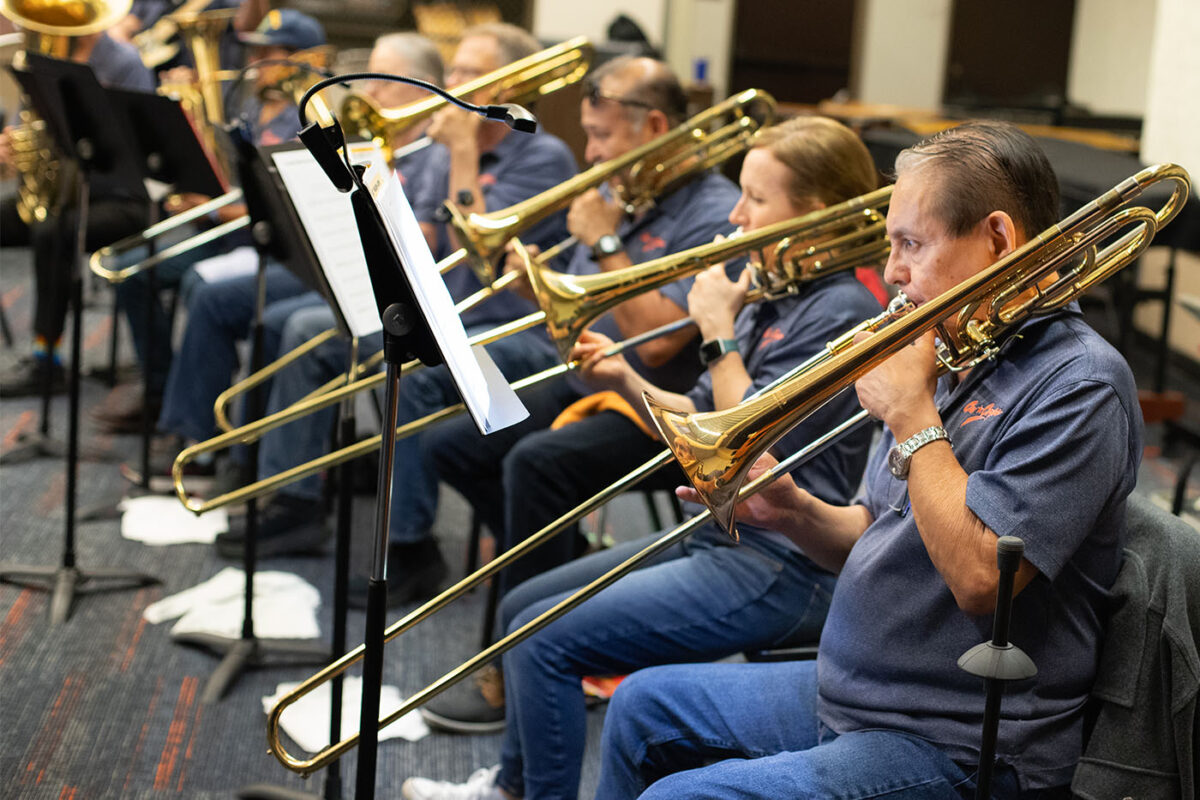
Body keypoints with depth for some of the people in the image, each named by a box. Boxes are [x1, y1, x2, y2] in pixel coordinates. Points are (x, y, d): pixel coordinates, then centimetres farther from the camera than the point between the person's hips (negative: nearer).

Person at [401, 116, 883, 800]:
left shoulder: (841, 311, -17)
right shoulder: (772, 296, 12)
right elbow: (702, 426, 14)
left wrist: (720, 335, -15)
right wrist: (627, 384, -1)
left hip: (781, 569, -10)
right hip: (718, 533, 10)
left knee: (545, 639, -16)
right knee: (522, 607, 15)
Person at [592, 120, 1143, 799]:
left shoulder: (1080, 383, -19)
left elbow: (979, 576, -29)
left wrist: (910, 414, -20)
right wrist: (793, 512, -4)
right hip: (850, 692, 9)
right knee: (643, 707, 17)